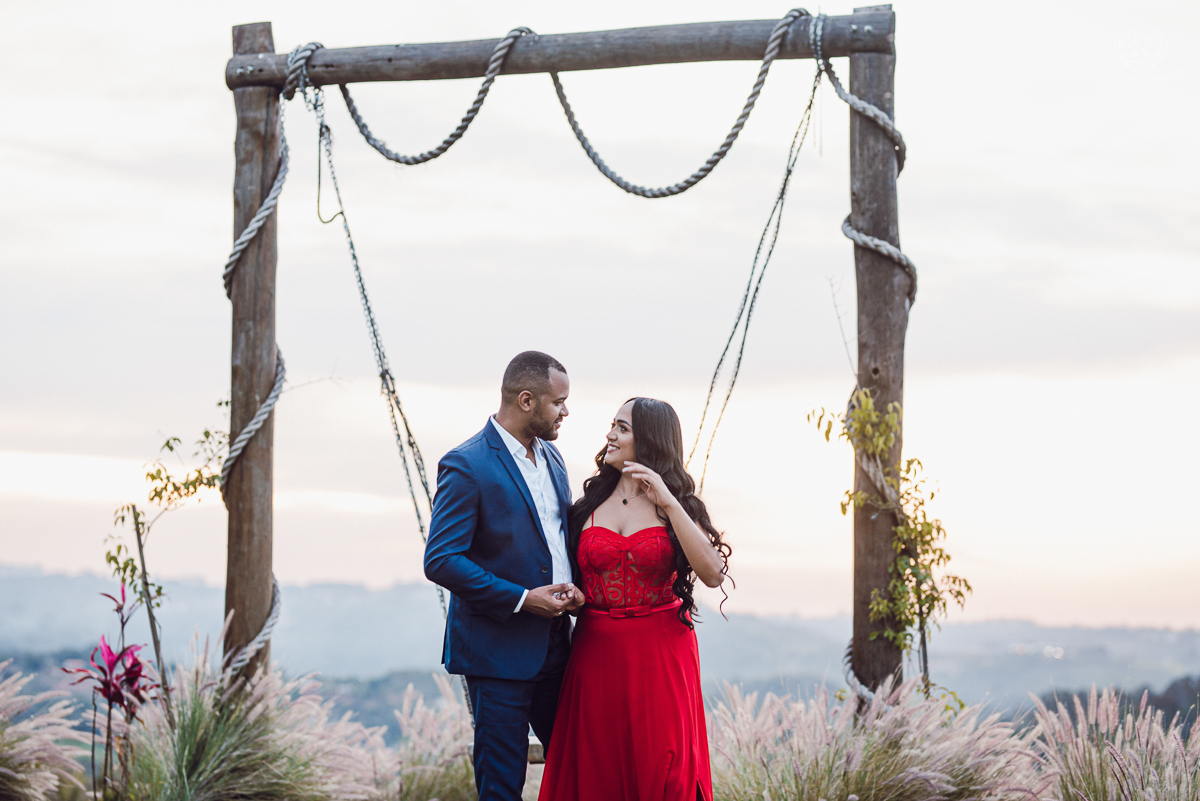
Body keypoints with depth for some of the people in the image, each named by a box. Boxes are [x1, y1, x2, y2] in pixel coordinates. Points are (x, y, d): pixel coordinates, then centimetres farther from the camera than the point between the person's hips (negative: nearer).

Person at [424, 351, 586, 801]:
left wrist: (570, 587, 1)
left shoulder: (550, 456, 11)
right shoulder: (466, 467, -15)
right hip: (498, 648, -7)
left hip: (554, 643, 7)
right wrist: (522, 599, -20)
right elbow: (440, 561, -19)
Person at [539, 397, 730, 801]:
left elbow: (713, 573, -15)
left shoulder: (679, 505, 2)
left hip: (661, 657, -2)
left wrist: (668, 502, -17)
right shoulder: (590, 503, 8)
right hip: (598, 657, 2)